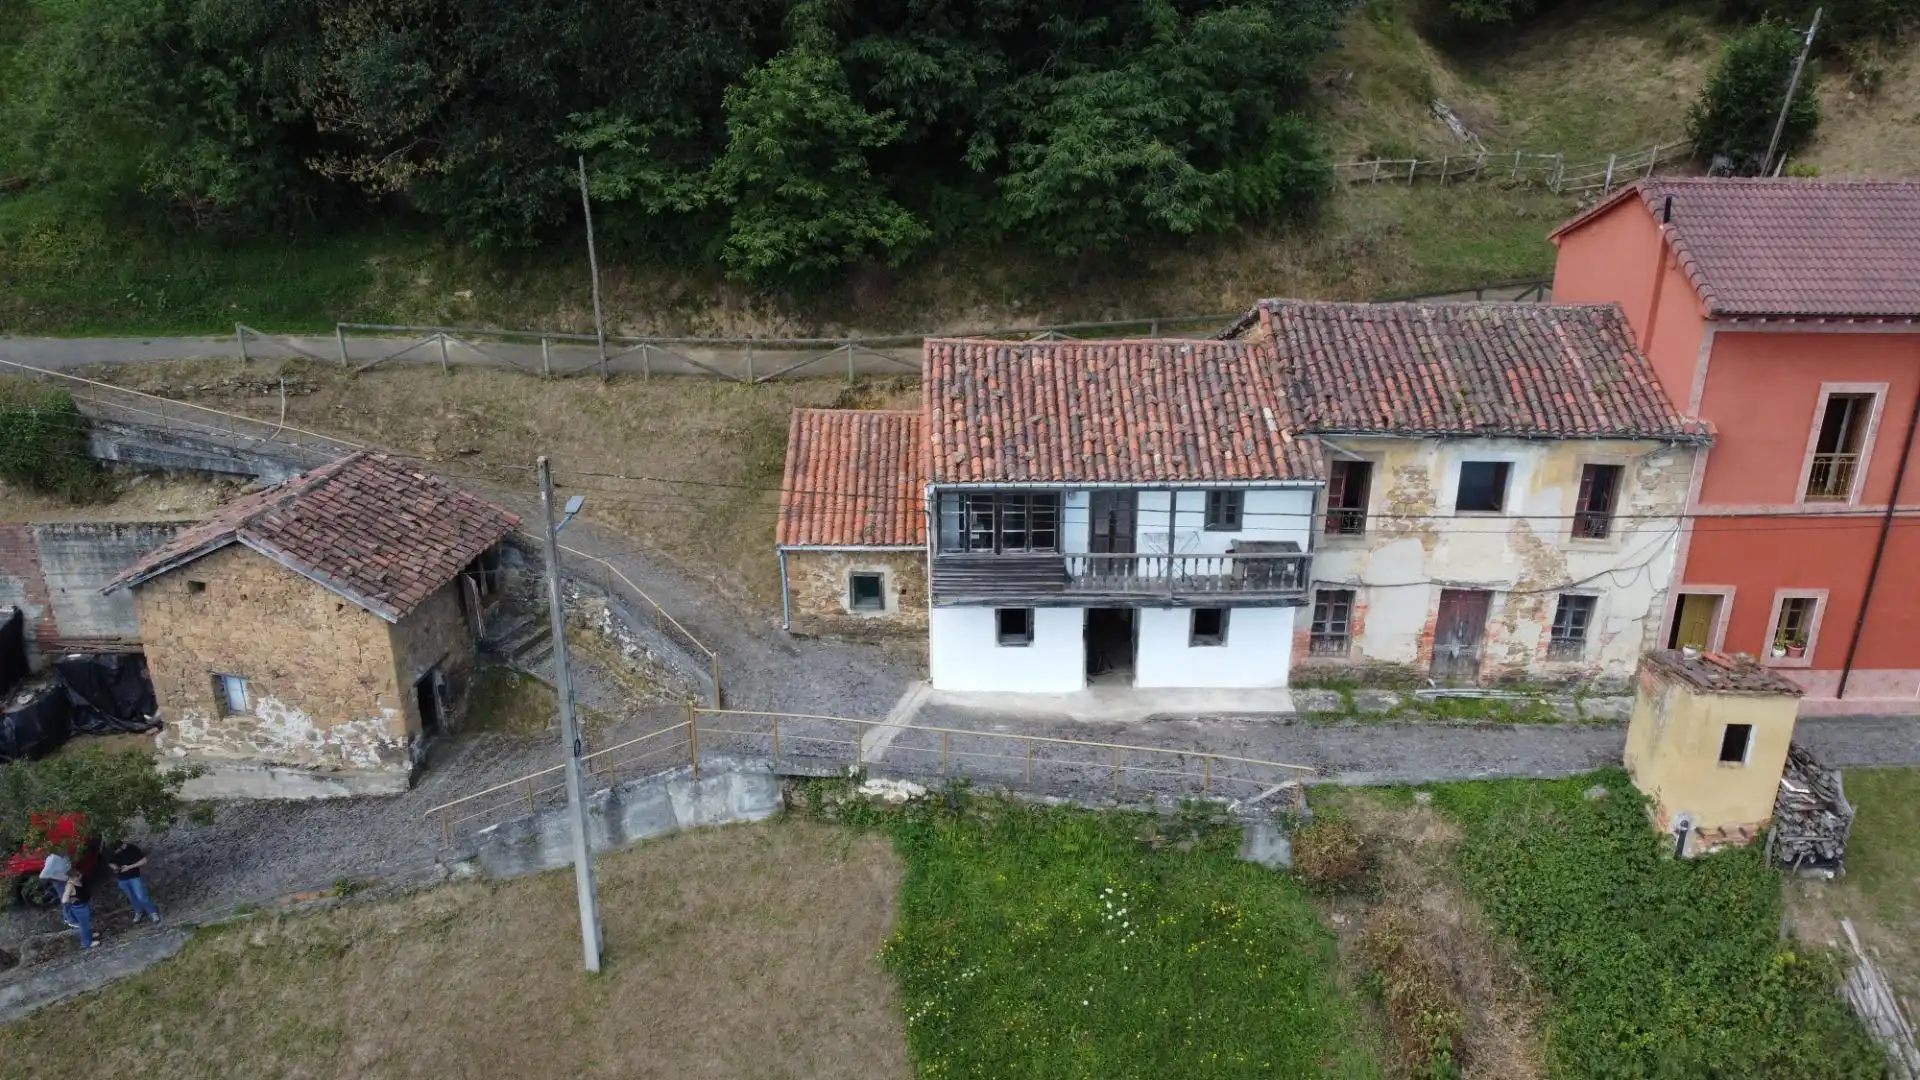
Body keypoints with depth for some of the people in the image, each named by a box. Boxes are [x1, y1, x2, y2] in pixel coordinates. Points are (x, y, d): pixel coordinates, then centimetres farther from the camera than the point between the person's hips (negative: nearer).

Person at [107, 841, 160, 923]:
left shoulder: (132, 848, -21)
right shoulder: (112, 853, -11)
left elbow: (144, 861, -16)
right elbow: (109, 862, 9)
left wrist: (129, 867, -24)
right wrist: (114, 866, -14)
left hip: (134, 877, -4)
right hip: (122, 879, 4)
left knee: (141, 897, -4)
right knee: (132, 897, 18)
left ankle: (153, 912, 14)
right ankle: (138, 912, 40)